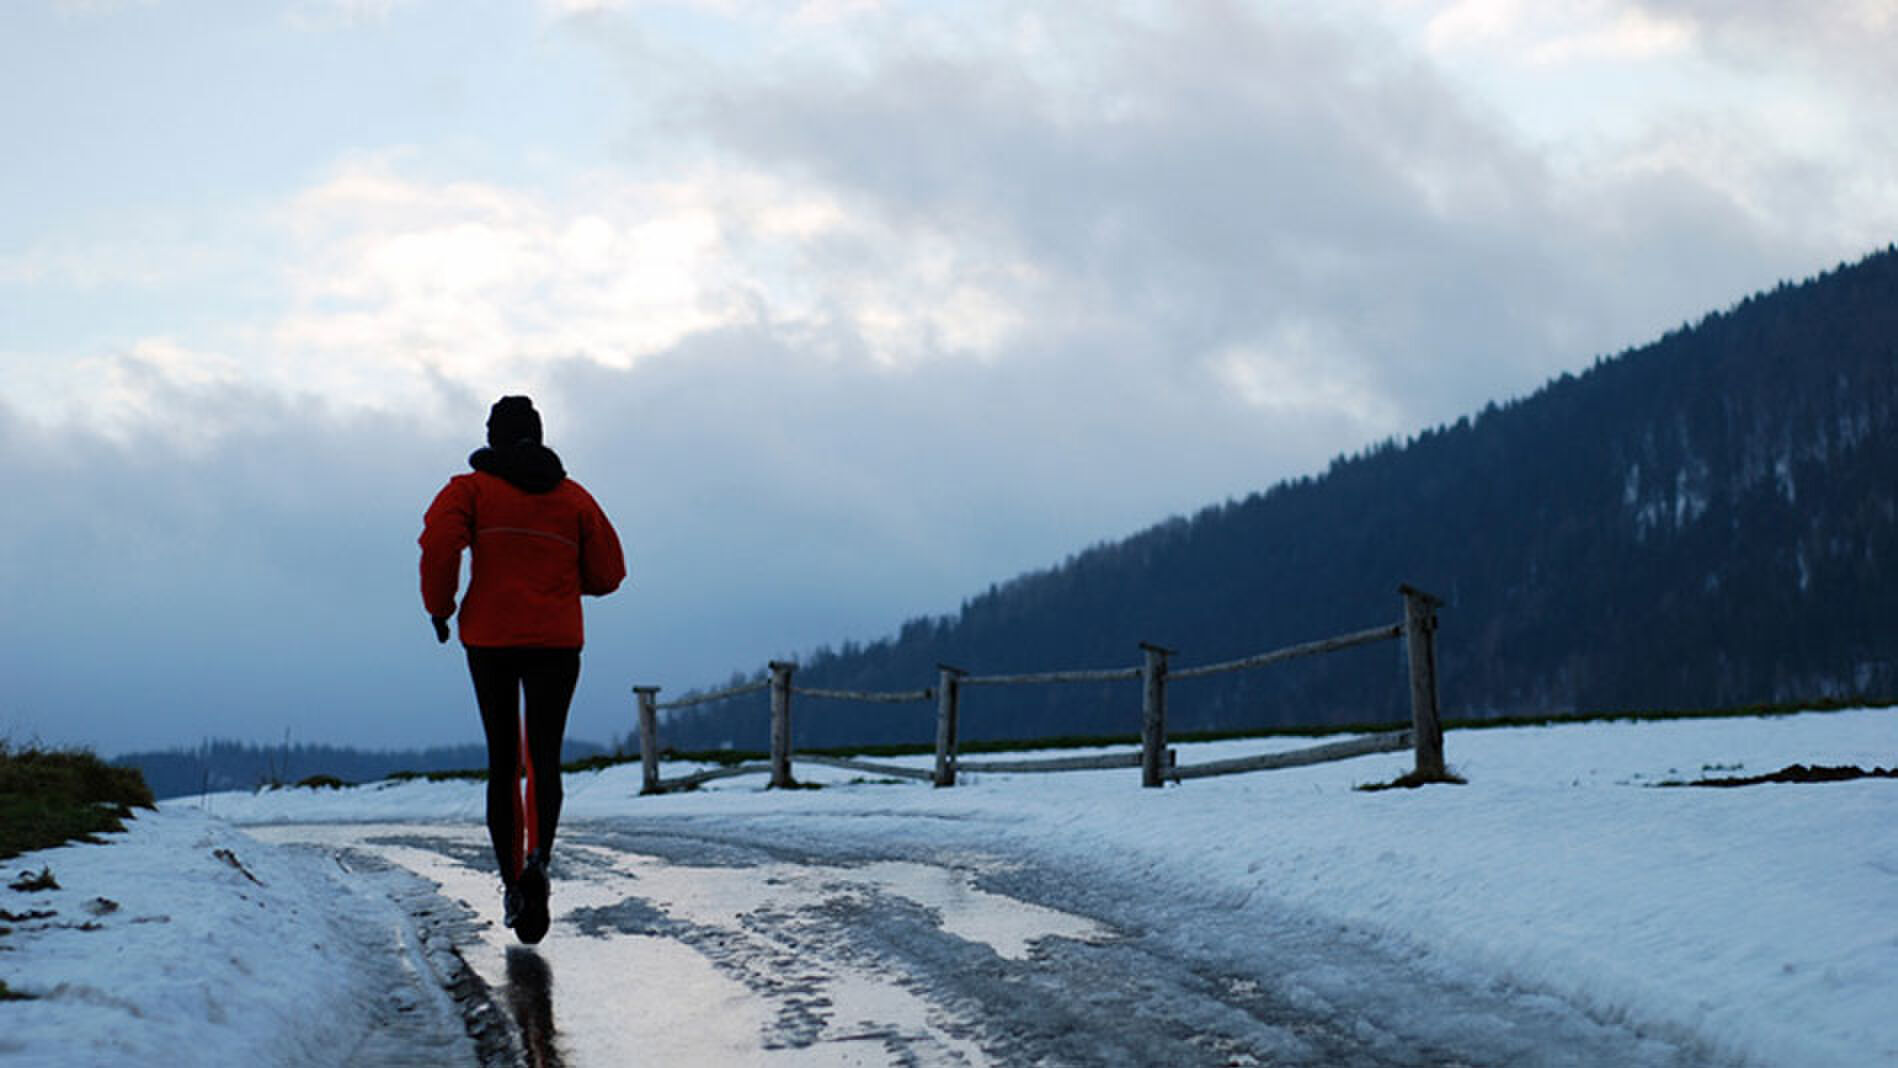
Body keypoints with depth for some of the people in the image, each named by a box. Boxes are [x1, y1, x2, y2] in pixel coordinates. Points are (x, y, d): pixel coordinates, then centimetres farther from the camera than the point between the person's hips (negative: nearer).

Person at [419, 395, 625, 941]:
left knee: (502, 762, 11)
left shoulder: (472, 488, 3)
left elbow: (439, 542, -15)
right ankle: (539, 860, -26)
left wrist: (439, 607, -1)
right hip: (556, 641, 0)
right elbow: (607, 573, 8)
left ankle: (510, 882, 9)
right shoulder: (574, 497, 9)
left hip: (489, 639, 0)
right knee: (545, 760, 0)